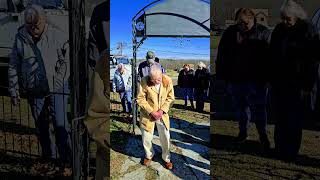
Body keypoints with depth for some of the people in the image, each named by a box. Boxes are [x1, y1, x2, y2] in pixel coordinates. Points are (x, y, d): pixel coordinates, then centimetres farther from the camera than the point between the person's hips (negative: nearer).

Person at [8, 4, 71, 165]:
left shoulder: (57, 36, -6)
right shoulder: (20, 39, 1)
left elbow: (66, 61, -3)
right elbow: (13, 67, 6)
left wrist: (58, 80, -13)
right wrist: (14, 91, 5)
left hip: (57, 89, -3)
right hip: (34, 92, 3)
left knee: (61, 125, -6)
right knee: (41, 127, 14)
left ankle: (67, 160, 9)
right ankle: (48, 157, 33)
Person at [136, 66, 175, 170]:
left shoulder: (167, 81, -12)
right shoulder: (144, 81, -17)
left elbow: (170, 98, -3)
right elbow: (140, 99, -12)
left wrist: (162, 110, -15)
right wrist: (151, 112, -18)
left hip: (163, 114, 1)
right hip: (148, 114, -1)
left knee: (165, 137, 7)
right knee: (146, 138, 10)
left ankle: (166, 158, 32)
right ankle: (149, 155, 39)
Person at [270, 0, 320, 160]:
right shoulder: (279, 30, 8)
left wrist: (307, 86, -12)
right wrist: (271, 78, 10)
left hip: (296, 85, -5)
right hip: (279, 82, 5)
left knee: (293, 119, 3)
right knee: (280, 117, 11)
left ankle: (290, 152, 18)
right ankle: (279, 148, 25)